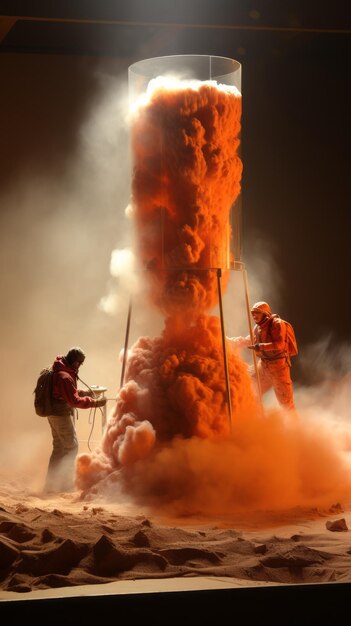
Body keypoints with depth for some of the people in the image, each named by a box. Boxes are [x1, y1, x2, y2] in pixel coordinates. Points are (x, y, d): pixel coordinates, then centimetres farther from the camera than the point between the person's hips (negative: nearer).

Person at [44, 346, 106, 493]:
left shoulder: (57, 371, 9)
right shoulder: (65, 377, -24)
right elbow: (75, 401, -24)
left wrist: (83, 393, 7)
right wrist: (95, 402, -19)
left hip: (54, 414, 10)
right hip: (62, 415, -10)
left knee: (59, 448, 16)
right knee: (71, 447, -1)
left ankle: (51, 483, 21)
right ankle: (65, 482, 1)